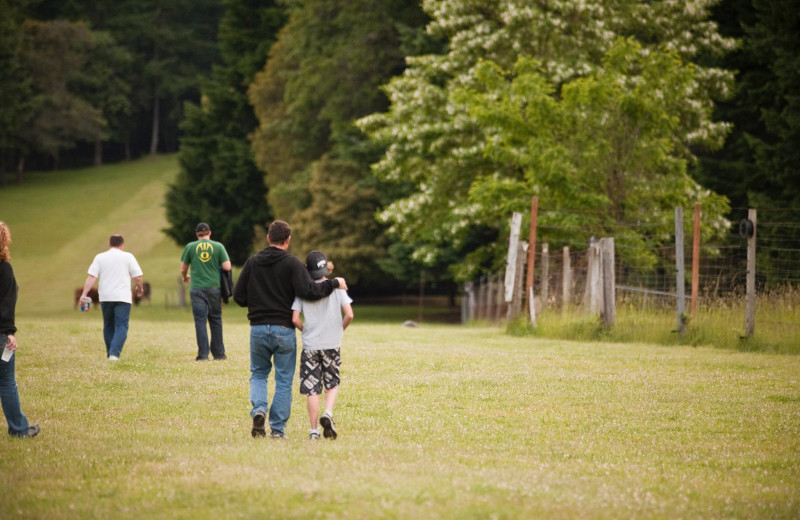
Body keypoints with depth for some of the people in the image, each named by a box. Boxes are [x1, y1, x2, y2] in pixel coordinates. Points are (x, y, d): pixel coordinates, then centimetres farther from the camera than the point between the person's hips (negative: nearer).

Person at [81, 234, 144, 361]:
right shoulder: (128, 257, 1)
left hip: (105, 298, 3)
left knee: (108, 326, 17)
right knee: (121, 327, -4)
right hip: (123, 298, -3)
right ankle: (115, 354, -20)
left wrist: (84, 294, -7)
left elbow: (91, 277, -4)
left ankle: (110, 354, 24)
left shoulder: (100, 257, 6)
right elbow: (137, 277, 0)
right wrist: (139, 288, 19)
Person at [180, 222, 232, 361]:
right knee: (216, 320, 10)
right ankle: (219, 353, 13)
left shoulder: (190, 247, 4)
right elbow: (227, 267, -3)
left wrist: (185, 278, 32)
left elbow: (183, 269, 10)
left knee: (200, 321, 0)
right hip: (214, 288, 1)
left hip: (197, 289, -1)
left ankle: (203, 354, -5)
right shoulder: (218, 246, 3)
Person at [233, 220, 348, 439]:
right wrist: (334, 283, -7)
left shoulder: (252, 262, 4)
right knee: (283, 380, 7)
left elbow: (238, 296, 4)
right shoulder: (292, 263, -6)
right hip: (284, 330, -2)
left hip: (258, 329, 2)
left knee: (258, 373, 19)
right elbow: (308, 291, -18)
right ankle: (278, 428, 5)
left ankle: (258, 409, -8)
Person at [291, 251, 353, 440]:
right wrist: (340, 329, 9)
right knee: (332, 384, 16)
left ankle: (314, 430, 2)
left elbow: (295, 319, -8)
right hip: (332, 345, 0)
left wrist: (306, 330, 11)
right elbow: (349, 315, -10)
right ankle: (328, 414, -10)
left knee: (311, 388, 4)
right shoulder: (336, 287, -2)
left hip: (309, 346, 0)